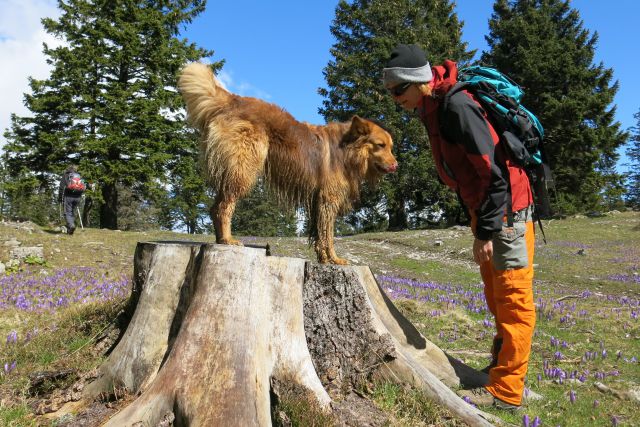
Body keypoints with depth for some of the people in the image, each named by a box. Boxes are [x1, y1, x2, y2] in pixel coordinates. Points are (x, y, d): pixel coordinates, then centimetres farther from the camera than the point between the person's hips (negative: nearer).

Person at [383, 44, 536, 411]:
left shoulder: (457, 105, -21)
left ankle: (506, 391, 5)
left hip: (506, 209, -10)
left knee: (512, 297, -3)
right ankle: (502, 364, 32)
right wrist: (479, 224, 15)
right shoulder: (435, 108, 9)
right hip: (484, 210, 10)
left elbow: (493, 170, -24)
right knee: (496, 295, 17)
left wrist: (486, 232, -21)